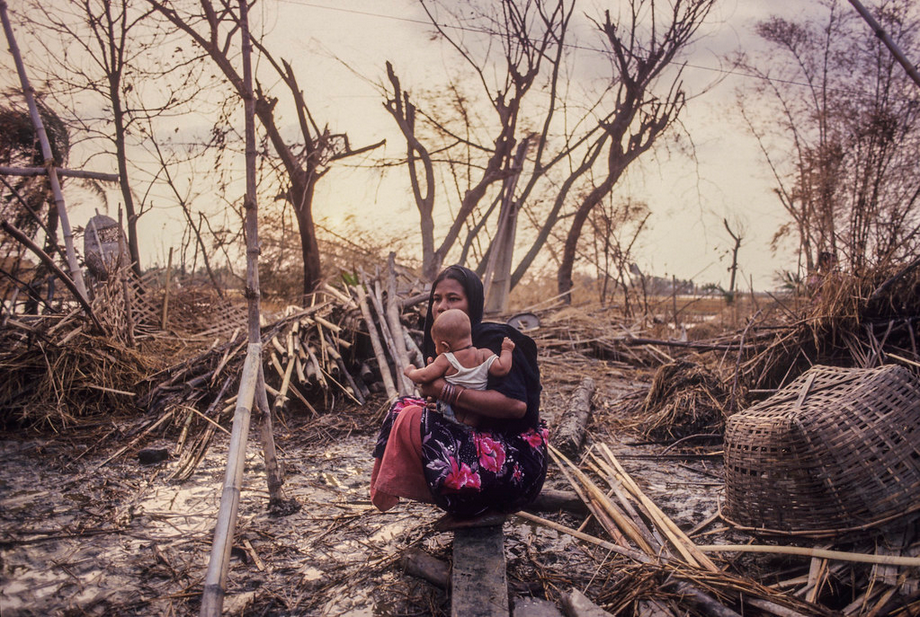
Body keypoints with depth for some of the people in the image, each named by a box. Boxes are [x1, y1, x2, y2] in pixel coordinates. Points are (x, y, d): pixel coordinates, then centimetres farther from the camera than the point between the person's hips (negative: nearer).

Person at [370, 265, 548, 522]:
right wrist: (432, 388, -10)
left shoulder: (493, 339, -14)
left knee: (413, 420, -20)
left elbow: (516, 404, -26)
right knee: (405, 406, 3)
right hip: (476, 441, 9)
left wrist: (448, 391, -23)